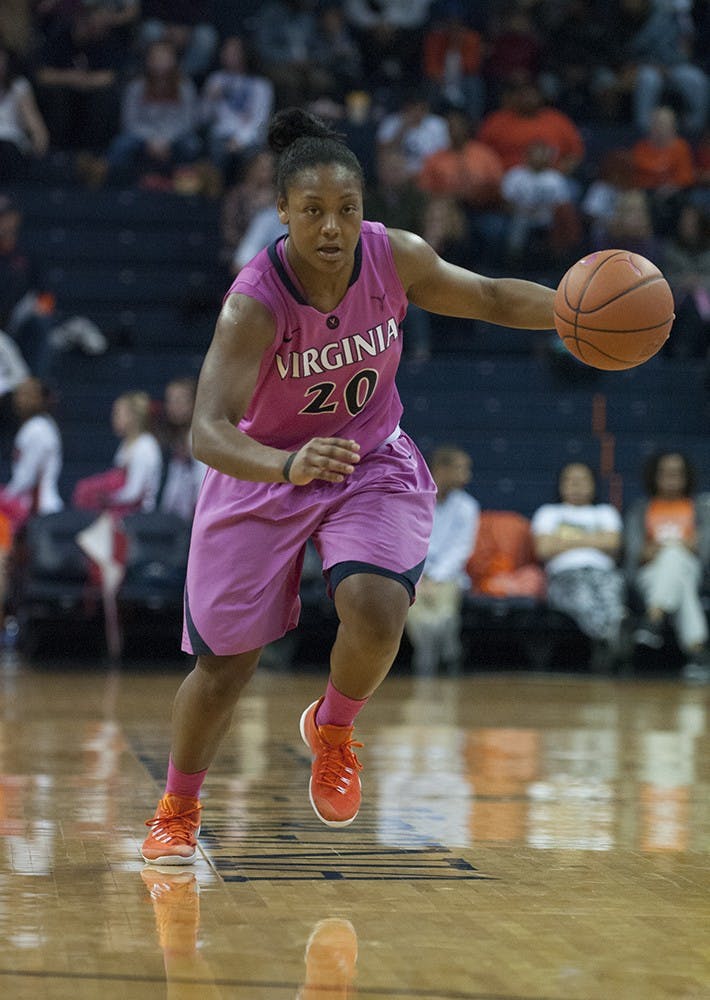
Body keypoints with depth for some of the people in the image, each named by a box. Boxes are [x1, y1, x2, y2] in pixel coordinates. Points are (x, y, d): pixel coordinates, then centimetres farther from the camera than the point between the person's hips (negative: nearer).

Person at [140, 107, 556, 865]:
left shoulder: (396, 258, -18)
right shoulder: (253, 303, -30)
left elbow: (491, 298, 0)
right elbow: (207, 432, -39)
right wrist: (288, 466, -58)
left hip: (372, 465, 2)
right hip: (264, 473, -2)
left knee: (376, 608, -24)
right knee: (224, 662, 3)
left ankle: (332, 731, 10)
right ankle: (176, 810, 30)